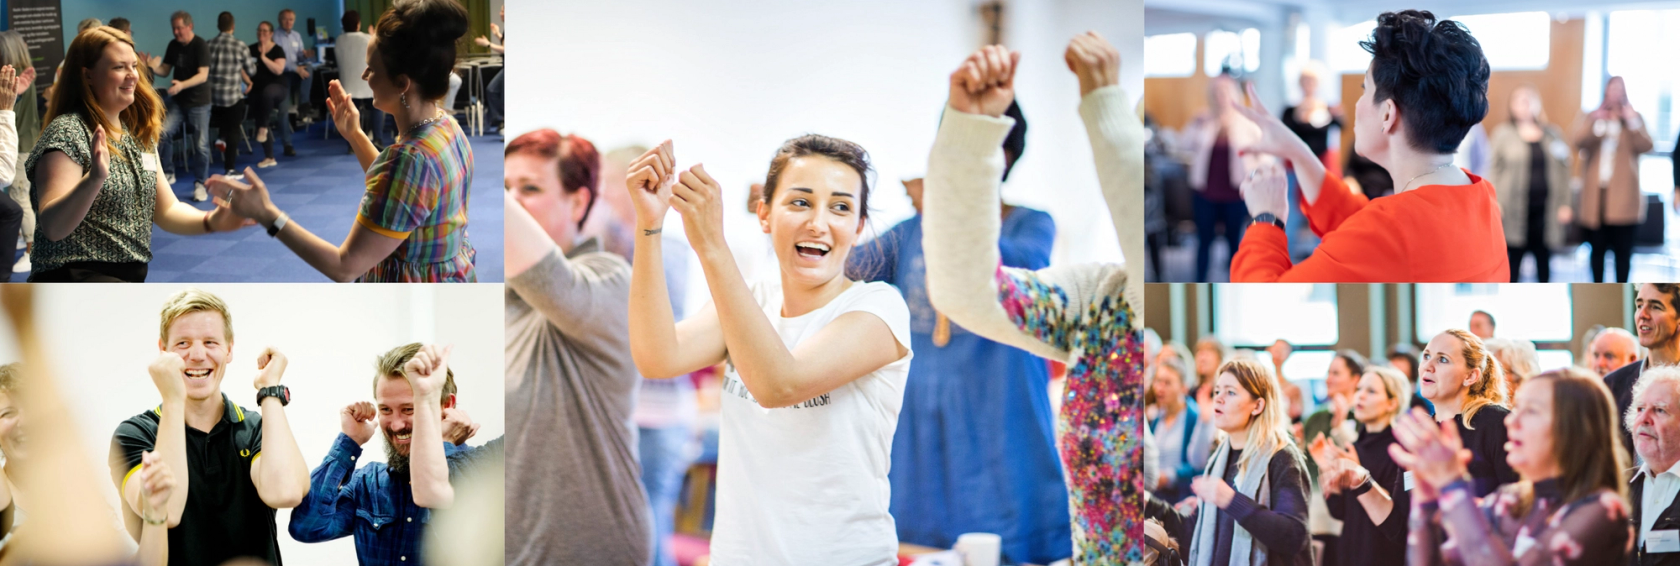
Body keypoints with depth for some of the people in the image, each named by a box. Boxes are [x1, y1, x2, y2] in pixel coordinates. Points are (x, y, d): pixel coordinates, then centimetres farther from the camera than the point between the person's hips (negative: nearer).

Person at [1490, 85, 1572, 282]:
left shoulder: (1553, 134, 10)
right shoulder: (1503, 133, 4)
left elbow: (1563, 171, 9)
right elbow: (1495, 170, 2)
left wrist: (1564, 205, 2)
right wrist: (1496, 205, -6)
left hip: (1546, 211, 2)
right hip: (1517, 210, -2)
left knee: (1543, 259, 7)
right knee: (1514, 257, 0)